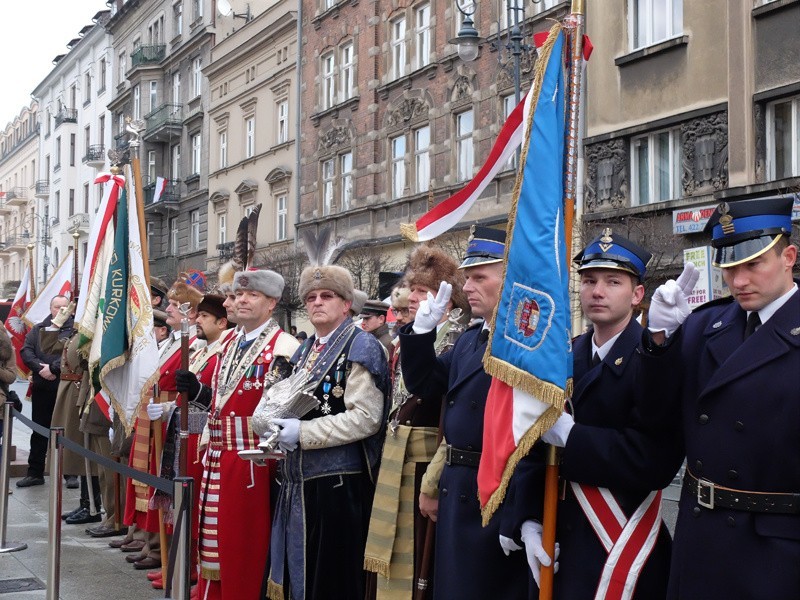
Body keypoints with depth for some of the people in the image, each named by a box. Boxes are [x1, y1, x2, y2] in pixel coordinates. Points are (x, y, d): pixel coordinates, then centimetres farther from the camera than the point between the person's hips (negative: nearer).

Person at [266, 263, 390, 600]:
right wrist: (281, 426, 3)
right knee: (299, 569, 15)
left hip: (338, 480, -8)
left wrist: (303, 433, -20)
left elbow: (366, 417, -19)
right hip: (300, 477, 8)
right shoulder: (305, 350, 14)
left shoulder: (361, 347, -10)